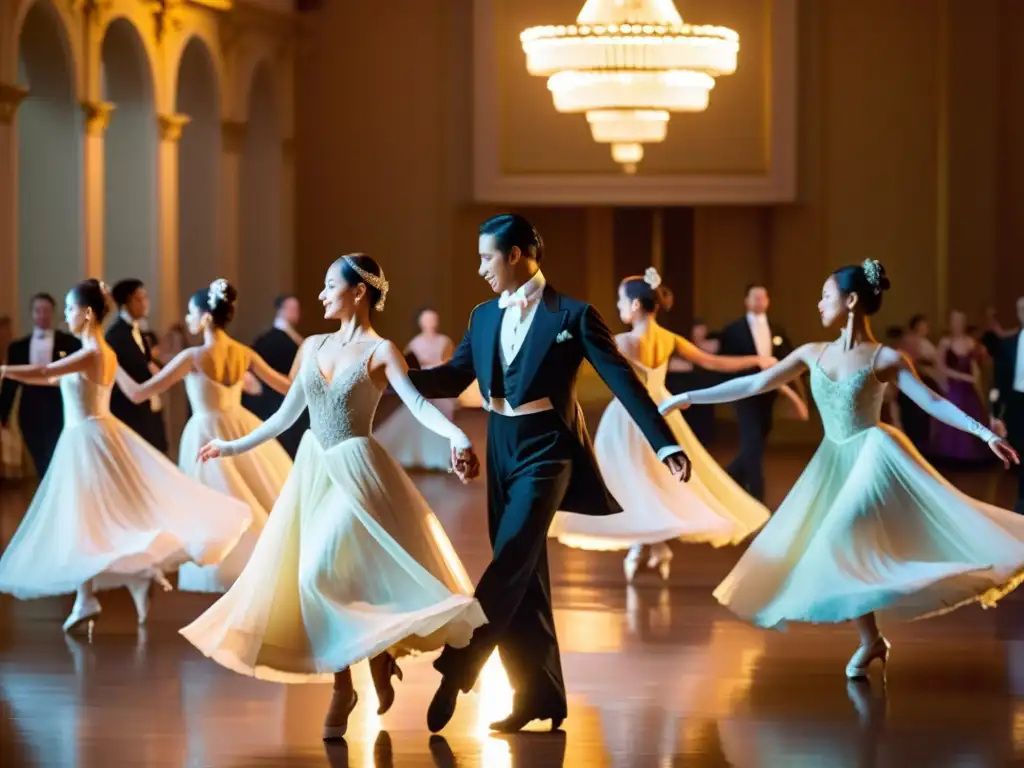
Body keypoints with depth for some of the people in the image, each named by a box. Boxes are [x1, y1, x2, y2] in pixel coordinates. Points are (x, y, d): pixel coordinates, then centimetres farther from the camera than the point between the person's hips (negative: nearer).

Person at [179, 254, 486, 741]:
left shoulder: (380, 351, -8)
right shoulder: (313, 347, 10)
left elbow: (418, 404, -21)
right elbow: (287, 414, 18)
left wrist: (457, 436, -39)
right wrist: (236, 446, 23)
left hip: (354, 472, -6)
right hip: (312, 470, 6)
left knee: (326, 575, -15)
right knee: (307, 579, 3)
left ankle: (379, 655, 7)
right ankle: (341, 684, 12)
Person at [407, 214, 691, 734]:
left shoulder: (571, 315, -8)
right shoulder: (484, 316, 9)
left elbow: (623, 380, -9)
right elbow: (452, 379, 13)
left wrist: (666, 445, -14)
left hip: (546, 449, -7)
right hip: (501, 451, 7)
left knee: (510, 561, -16)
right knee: (523, 576, 8)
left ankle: (455, 672, -19)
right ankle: (540, 696, 12)